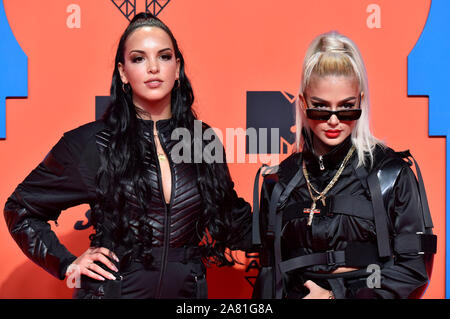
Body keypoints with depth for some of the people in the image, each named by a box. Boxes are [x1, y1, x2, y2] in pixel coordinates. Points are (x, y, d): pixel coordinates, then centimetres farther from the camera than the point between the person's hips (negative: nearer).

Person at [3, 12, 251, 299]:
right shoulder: (89, 144, -8)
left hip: (188, 290, 3)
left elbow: (230, 218, 16)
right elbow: (20, 208, 3)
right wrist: (67, 264, -6)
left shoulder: (203, 142, 0)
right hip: (112, 290, -2)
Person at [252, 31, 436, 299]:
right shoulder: (278, 183, 8)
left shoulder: (391, 174, 1)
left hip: (365, 293, -1)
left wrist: (339, 295, -6)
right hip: (298, 293, 2)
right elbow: (270, 273, 12)